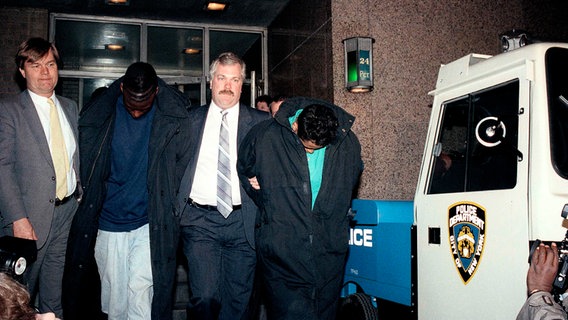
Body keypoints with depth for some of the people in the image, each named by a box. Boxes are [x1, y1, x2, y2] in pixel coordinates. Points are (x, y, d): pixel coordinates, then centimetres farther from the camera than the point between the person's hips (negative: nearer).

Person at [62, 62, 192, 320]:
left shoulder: (173, 118, -5)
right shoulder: (98, 115, -1)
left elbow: (184, 163, 3)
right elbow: (87, 167, 10)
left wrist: (168, 207, -2)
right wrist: (93, 205, 7)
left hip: (150, 224, -2)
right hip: (108, 223, 2)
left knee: (141, 295, -8)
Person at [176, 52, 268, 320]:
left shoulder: (261, 122, 7)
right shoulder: (190, 119, 10)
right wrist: (176, 209, 3)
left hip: (243, 222, 0)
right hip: (200, 220, 0)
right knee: (204, 297, -7)